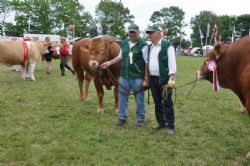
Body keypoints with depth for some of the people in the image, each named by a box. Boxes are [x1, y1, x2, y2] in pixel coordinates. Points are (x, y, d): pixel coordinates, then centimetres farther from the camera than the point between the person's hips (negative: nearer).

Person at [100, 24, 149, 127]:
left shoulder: (143, 45, -9)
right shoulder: (124, 44, 9)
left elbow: (147, 63, -10)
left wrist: (146, 79, -13)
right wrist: (109, 63, 16)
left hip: (137, 78, -5)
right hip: (124, 76, 5)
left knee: (139, 99, 6)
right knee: (122, 98, 12)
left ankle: (140, 119, 21)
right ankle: (122, 118, 26)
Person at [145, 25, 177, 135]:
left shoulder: (167, 45, -8)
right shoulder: (150, 47, 12)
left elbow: (172, 63, -13)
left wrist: (172, 79, -20)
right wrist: (147, 78, 16)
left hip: (164, 80, -6)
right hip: (153, 79, 7)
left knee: (167, 103, 1)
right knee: (157, 103, 14)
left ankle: (170, 126, 11)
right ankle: (161, 123, 26)